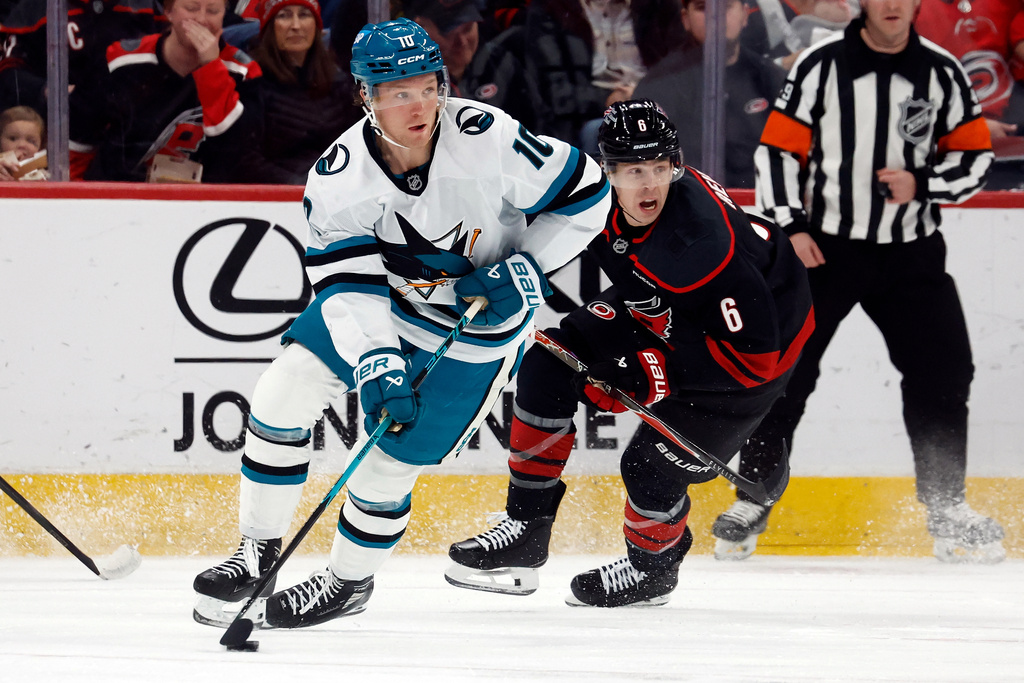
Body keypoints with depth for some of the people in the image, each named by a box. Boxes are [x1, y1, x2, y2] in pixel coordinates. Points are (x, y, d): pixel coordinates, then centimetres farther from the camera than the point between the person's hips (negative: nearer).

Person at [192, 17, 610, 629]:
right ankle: (259, 552, 9)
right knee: (282, 393, -8)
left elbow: (586, 194, -17)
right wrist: (376, 365, -34)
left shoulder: (489, 139, -29)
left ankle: (351, 580, 25)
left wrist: (528, 270, -22)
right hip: (381, 303, 3)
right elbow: (348, 285, -21)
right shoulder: (340, 176, -21)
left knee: (390, 460, -3)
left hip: (479, 328, -3)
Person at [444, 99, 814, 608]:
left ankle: (653, 566, 25)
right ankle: (526, 530, 9)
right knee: (549, 365, -3)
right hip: (656, 314, 7)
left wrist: (651, 372, -34)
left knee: (651, 469, -10)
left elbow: (752, 355, -36)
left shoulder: (704, 248, -40)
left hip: (764, 334, -7)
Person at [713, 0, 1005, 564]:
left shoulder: (942, 73, 1)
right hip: (823, 245, -2)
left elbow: (975, 156, 5)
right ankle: (751, 504, 7)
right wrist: (790, 226, -11)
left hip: (910, 249, 2)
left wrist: (921, 183, -12)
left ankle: (947, 511, 8)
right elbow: (778, 149, -2)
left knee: (942, 371, -3)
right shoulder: (820, 67, -5)